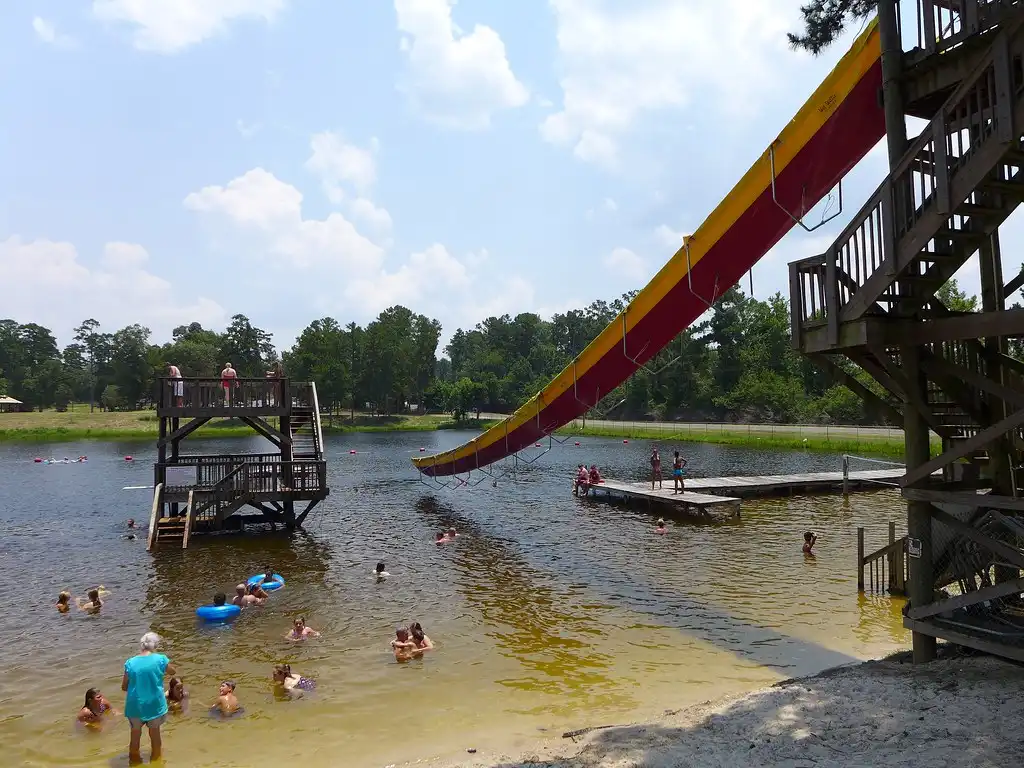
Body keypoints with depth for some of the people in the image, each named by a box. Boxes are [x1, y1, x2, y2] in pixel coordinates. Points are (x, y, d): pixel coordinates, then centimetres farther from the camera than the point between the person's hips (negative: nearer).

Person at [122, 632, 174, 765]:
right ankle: (155, 757, 36)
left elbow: (124, 687, 0)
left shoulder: (130, 662, -9)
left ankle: (134, 760, 34)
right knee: (155, 733, 19)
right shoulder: (160, 659, -14)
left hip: (135, 705, 1)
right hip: (155, 705, -1)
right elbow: (172, 671, 6)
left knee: (135, 734, 19)